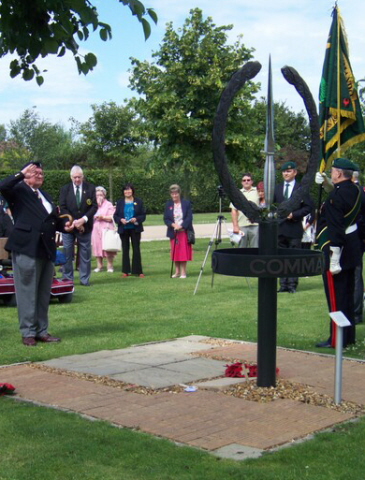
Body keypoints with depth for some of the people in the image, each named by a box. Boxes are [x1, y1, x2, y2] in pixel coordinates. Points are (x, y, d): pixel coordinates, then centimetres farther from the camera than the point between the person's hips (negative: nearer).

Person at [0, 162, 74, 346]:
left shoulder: (44, 195, 22)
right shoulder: (19, 191, 1)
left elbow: (54, 219, 25)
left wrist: (64, 225, 5)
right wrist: (21, 173, -12)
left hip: (47, 250, 7)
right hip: (26, 248, -7)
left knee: (44, 293, 12)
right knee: (27, 292, -1)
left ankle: (42, 331, 20)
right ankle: (28, 332, 6)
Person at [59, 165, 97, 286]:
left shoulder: (90, 188, 2)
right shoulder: (65, 189, 2)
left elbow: (94, 206, -3)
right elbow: (63, 208, -2)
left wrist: (83, 219, -16)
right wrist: (73, 222, -14)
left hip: (85, 226, 0)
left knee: (85, 253, 3)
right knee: (67, 253, 1)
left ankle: (84, 279, 11)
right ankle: (67, 279, 10)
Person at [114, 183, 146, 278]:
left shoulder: (138, 202, 4)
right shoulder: (120, 202, 8)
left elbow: (143, 215, 2)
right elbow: (115, 216, 7)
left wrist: (136, 219, -16)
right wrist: (120, 220, -14)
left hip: (135, 229, -1)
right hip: (123, 229, 2)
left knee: (136, 249, -2)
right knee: (125, 250, 6)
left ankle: (138, 271, 3)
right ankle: (125, 271, 12)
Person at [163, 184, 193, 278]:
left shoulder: (186, 203, 0)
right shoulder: (168, 204, 7)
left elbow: (189, 217, -6)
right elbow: (165, 219, 3)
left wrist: (181, 226, -17)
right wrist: (173, 224, -15)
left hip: (184, 231, -2)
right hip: (173, 232, 3)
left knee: (183, 252, -4)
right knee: (175, 252, 4)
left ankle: (183, 272, 2)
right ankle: (177, 271, 13)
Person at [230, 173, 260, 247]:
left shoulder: (258, 192, 9)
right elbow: (233, 211, 6)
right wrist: (235, 226, -3)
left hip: (255, 225, -1)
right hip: (242, 226, 1)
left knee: (255, 248, -2)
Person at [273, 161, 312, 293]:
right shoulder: (277, 188, 13)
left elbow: (308, 207, -3)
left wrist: (294, 214, -14)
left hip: (294, 227, -4)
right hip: (280, 228, 4)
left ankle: (292, 284, 5)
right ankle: (283, 284, 12)